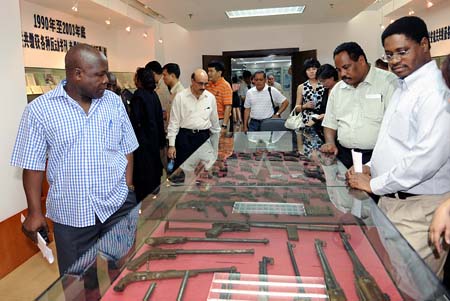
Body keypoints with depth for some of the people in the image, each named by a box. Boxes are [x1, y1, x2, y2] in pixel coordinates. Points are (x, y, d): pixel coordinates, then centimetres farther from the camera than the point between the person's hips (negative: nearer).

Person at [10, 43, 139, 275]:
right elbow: (33, 165, -2)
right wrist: (35, 211, -3)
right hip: (71, 214, -1)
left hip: (119, 206, 2)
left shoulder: (114, 102, 1)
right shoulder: (39, 110, -7)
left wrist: (128, 190, 2)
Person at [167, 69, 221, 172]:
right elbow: (174, 122, -4)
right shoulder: (180, 97, -6)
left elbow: (214, 121, 13)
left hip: (204, 137, 3)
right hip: (184, 137, -2)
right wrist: (171, 145, -6)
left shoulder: (211, 97, 3)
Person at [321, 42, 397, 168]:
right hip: (343, 155, 5)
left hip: (376, 157, -4)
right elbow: (330, 123, 22)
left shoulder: (388, 82, -3)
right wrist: (330, 142, 2)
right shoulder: (337, 89, 15)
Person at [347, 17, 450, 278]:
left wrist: (375, 184, -16)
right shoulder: (405, 87, 14)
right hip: (391, 199, 8)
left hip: (419, 208, -8)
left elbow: (429, 156, -24)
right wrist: (371, 168, 8)